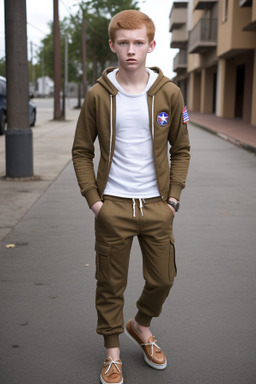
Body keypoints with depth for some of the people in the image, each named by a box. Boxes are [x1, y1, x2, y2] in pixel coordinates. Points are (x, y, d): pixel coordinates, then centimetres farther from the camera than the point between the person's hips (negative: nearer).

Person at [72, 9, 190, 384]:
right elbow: (81, 151, 4)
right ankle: (112, 353, 27)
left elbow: (181, 149, 7)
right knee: (111, 285, 7)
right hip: (113, 207, -1)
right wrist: (93, 199, -4)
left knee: (163, 279, 10)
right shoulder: (98, 95, -3)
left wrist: (173, 197, -1)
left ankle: (141, 325, 40)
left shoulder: (169, 93, 0)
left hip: (157, 205, 1)